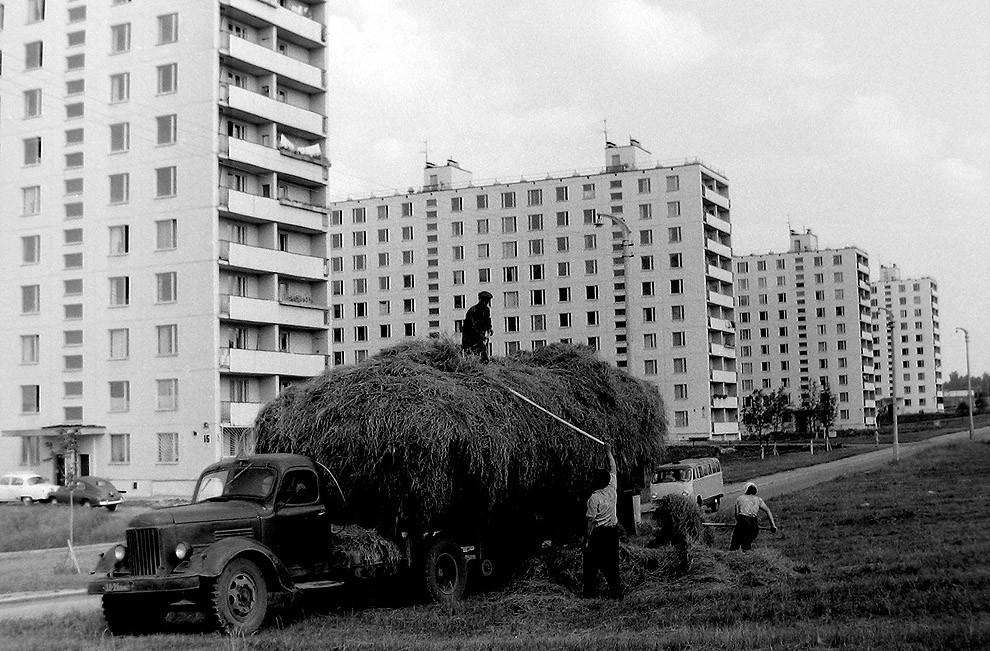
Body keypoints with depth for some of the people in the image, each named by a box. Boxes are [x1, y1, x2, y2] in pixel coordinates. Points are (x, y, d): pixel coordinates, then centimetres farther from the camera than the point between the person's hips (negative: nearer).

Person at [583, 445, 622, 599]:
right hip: (613, 530, 5)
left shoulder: (594, 498, -20)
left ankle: (590, 591, 15)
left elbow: (591, 521, -16)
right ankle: (616, 591, 10)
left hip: (599, 532, -5)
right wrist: (609, 452, 19)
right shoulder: (612, 488, -6)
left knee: (591, 564, 9)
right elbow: (613, 469, 9)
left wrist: (587, 539, -9)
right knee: (612, 563, 11)